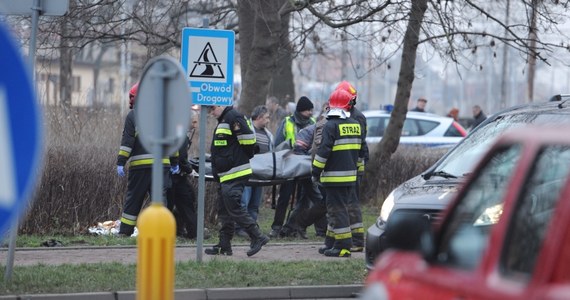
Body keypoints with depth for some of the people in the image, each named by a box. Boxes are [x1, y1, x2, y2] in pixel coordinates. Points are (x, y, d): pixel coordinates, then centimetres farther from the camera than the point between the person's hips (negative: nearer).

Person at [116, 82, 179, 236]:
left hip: (140, 165, -2)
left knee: (133, 199, 5)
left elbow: (127, 141, -6)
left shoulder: (133, 115, 1)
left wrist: (121, 162, -7)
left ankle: (125, 232, 7)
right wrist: (175, 162, 23)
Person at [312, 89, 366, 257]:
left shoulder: (331, 126, -12)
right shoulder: (356, 125, 10)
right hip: (351, 176, 7)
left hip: (335, 177, -7)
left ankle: (343, 246, -8)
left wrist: (316, 172, -9)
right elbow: (361, 150, 19)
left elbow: (323, 151, -17)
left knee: (337, 210, -5)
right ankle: (332, 242, 23)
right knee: (337, 209, 17)